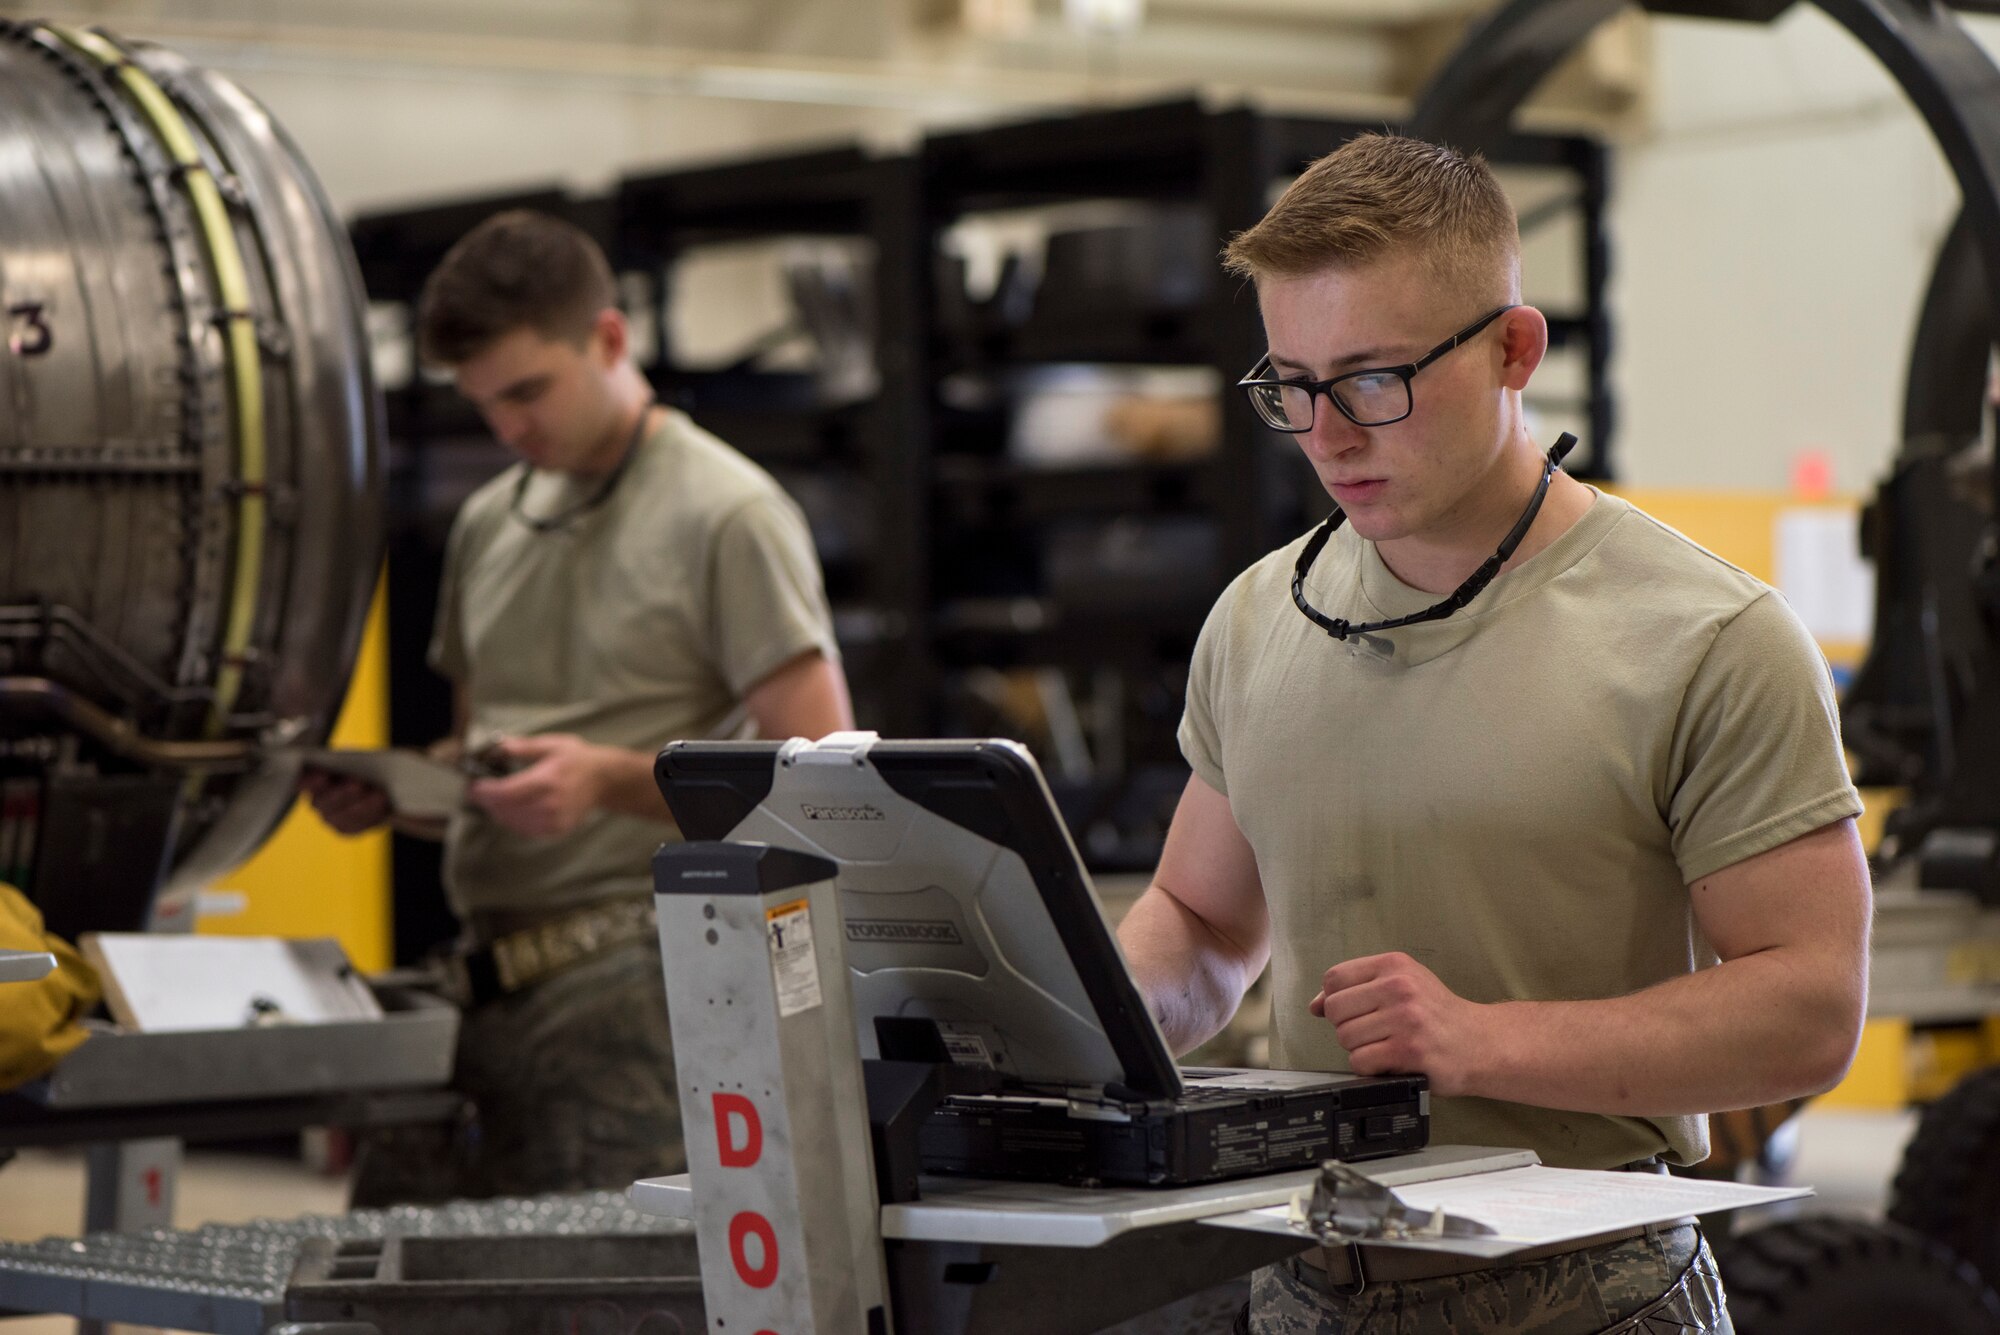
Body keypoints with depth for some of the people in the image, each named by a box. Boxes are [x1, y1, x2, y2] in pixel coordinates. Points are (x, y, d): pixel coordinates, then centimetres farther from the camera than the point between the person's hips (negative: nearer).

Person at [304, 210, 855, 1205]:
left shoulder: (725, 516, -4)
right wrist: (390, 795, 5)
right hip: (478, 972, 7)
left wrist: (613, 780, -18)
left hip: (629, 982, -7)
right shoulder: (490, 524, 19)